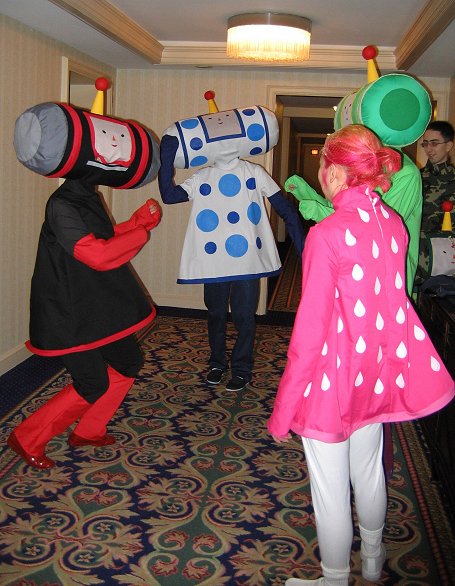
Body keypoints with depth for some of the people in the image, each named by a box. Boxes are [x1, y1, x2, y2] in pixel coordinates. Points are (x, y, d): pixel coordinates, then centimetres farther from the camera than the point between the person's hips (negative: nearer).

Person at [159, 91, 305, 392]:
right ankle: (217, 363, 32)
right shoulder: (201, 178, 5)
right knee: (216, 314, 14)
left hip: (247, 260, -1)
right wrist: (166, 157, -14)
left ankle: (242, 369, 20)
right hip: (213, 262, 2)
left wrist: (301, 242, -9)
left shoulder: (255, 173, 3)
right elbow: (169, 195, -9)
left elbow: (284, 207, 1)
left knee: (244, 316, 4)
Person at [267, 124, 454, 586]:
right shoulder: (393, 224, -2)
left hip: (334, 375, -7)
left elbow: (310, 329, -20)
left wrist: (284, 408, -11)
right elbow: (390, 296, 8)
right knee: (368, 469, 26)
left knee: (330, 487, 11)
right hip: (377, 373, 7)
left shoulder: (326, 235, -22)